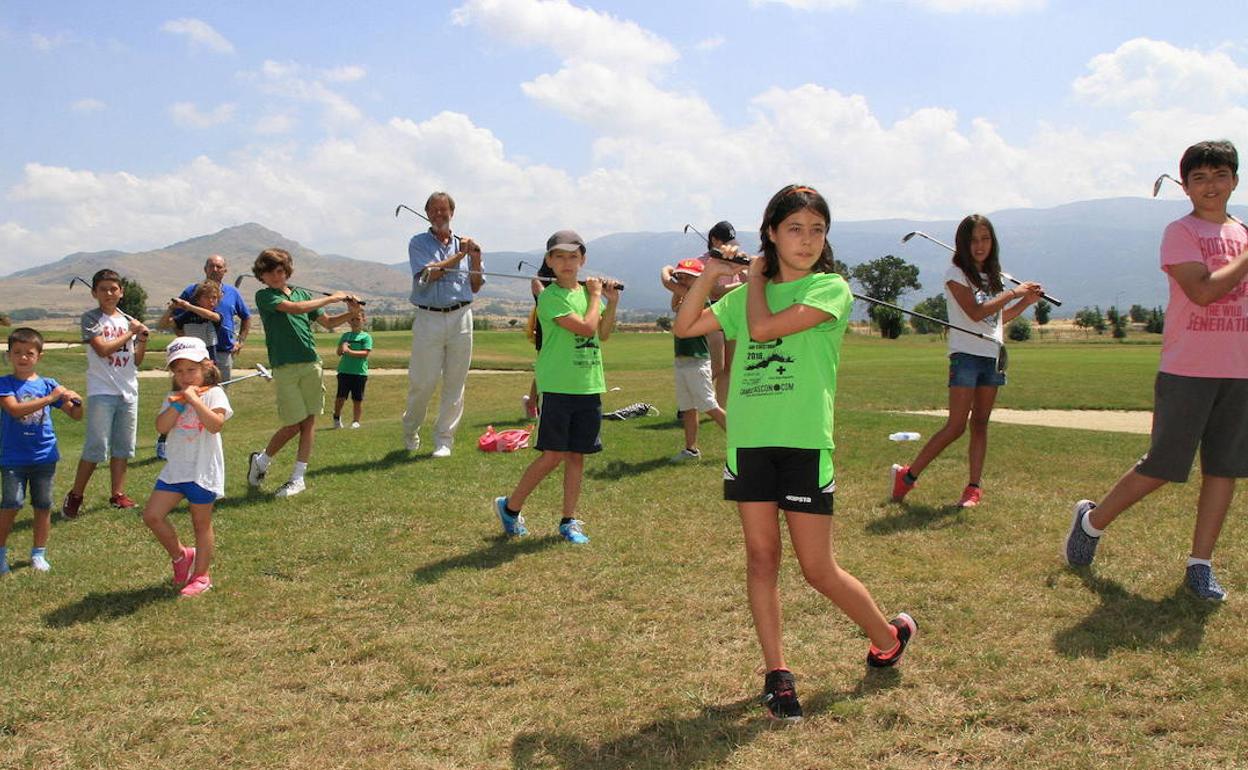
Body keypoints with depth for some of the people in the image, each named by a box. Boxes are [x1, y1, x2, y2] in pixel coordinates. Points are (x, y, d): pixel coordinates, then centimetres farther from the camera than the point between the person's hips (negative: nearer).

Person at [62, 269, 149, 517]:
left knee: (123, 446, 9)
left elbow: (137, 361, 12)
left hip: (128, 391, 5)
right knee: (97, 448, -6)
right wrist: (131, 333, -9)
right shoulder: (91, 319, -3)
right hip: (102, 392, -5)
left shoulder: (129, 320, 11)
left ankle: (117, 494, 18)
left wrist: (142, 340, -6)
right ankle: (75, 495, 8)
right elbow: (103, 349, -17)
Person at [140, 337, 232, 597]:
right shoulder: (173, 397, 7)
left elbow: (216, 424, -26)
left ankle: (201, 576, 21)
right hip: (175, 468, 5)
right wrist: (178, 403, -17)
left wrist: (194, 399, -24)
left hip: (203, 471, -5)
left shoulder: (213, 393, -8)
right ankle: (180, 556, 22)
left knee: (201, 524, 7)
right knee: (151, 515, 0)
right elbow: (162, 426, -8)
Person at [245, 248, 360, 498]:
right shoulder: (264, 296, -2)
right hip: (284, 368, -4)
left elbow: (328, 323, 19)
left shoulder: (302, 293, 13)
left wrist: (350, 312, 2)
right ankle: (261, 460, 23)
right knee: (293, 425, -3)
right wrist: (331, 298, -13)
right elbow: (295, 308, -18)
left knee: (309, 420, 2)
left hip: (311, 364, 4)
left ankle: (298, 477, 9)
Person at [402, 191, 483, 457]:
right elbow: (427, 274, -12)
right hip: (428, 318, -3)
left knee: (455, 383, 3)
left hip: (461, 318, 3)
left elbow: (475, 287, 16)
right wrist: (459, 256, -7)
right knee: (423, 381, -1)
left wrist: (476, 259, 1)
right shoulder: (419, 243, 5)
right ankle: (410, 428, 23)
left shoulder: (464, 244, 15)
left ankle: (444, 439, 12)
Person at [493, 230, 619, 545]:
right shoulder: (550, 296, -10)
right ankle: (510, 507, 14)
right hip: (557, 386, -6)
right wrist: (595, 296, -6)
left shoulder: (587, 291, 11)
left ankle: (569, 521, 17)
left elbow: (602, 335, 17)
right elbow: (586, 328, -19)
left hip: (590, 386, 6)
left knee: (576, 455, 9)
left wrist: (612, 302, 6)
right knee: (552, 456, -3)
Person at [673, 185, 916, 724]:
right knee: (761, 558, 6)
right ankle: (776, 674, 16)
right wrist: (710, 274, 3)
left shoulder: (832, 289, -4)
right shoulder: (747, 294, 13)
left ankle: (889, 636, 26)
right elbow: (685, 326, 11)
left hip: (804, 442, -5)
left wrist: (756, 277, 0)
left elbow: (763, 327, -17)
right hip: (749, 441, 5)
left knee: (818, 569, 2)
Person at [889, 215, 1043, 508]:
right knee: (956, 426, -10)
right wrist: (1013, 293, -12)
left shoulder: (992, 276, 16)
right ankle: (906, 475, 0)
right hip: (966, 355, -7)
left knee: (980, 424, 6)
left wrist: (1027, 301, 10)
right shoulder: (956, 274, -5)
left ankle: (974, 487, 8)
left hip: (993, 356, 7)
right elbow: (976, 313, -17)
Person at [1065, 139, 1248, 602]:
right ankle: (1092, 520, 18)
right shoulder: (1180, 233, -5)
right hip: (1187, 370, -6)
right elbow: (1203, 292, -19)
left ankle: (1200, 564, 12)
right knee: (1161, 468, -3)